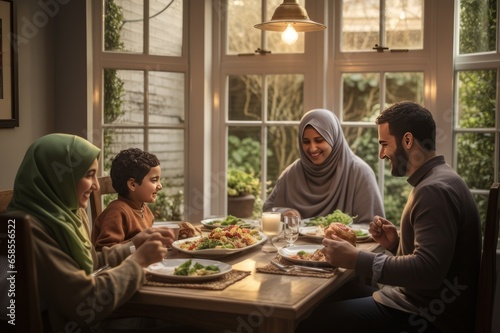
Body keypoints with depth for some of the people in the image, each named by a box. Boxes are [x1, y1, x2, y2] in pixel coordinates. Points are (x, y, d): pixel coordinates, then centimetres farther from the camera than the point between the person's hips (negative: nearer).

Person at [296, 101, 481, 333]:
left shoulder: (435, 190, -20)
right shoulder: (437, 181, 13)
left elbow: (427, 270, -29)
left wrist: (356, 260, -23)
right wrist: (396, 244, 3)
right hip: (418, 300, 10)